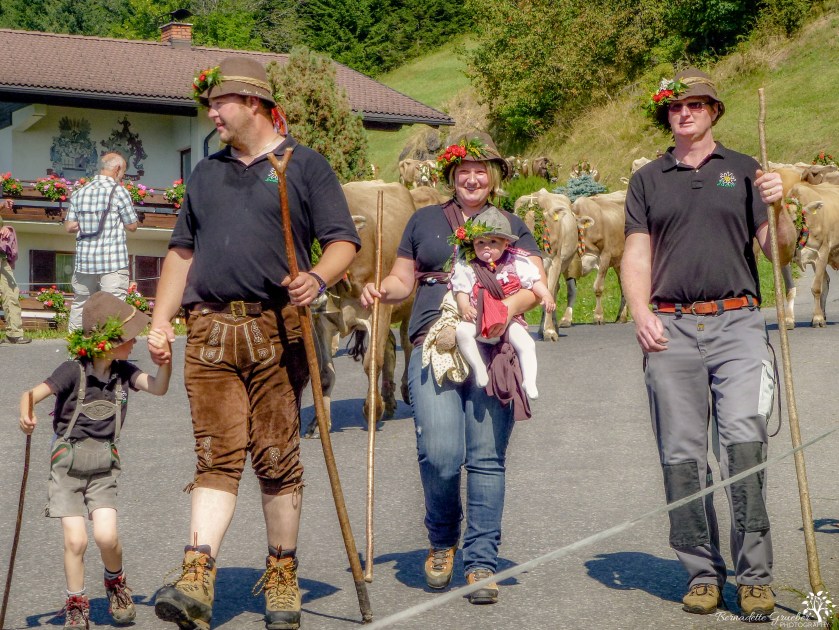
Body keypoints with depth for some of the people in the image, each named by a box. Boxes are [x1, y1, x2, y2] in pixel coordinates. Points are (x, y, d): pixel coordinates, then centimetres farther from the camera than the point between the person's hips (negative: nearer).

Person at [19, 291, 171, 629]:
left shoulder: (124, 371, -1)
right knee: (75, 539, -10)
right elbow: (32, 393, -21)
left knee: (106, 535, -14)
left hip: (104, 467, 2)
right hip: (67, 465, -2)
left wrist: (165, 357, -35)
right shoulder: (74, 371, -13)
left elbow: (158, 388, -16)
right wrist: (26, 415, -44)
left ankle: (115, 582, 17)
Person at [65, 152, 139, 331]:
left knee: (80, 306, 13)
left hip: (84, 261, 5)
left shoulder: (79, 193, 9)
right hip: (113, 263, -5)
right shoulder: (118, 191, -5)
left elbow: (69, 226, 9)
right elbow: (132, 226, -1)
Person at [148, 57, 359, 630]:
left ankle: (282, 577, 14)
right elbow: (182, 252, 24)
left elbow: (344, 240, 0)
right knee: (217, 456, -6)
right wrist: (161, 320, 15)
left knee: (277, 458, 2)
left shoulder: (304, 165, 6)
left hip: (277, 330, -3)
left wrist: (317, 278, -20)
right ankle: (196, 582, -15)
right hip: (210, 332, 3)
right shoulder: (207, 173, 21)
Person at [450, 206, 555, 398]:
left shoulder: (516, 264, 2)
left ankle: (529, 381, -13)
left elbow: (534, 281, 5)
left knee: (526, 344, -18)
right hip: (478, 319, -1)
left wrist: (546, 296, -11)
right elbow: (461, 290, -3)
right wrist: (464, 307, -22)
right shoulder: (467, 267, -1)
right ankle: (479, 368, -20)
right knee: (462, 330, -29)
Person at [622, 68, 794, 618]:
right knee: (682, 455, 1)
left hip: (737, 324, -1)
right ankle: (702, 573, 10)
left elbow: (780, 250, 9)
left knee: (745, 439, -15)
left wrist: (778, 207, -11)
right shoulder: (648, 180, 16)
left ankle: (755, 575, -9)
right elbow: (637, 256, 13)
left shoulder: (744, 171, 14)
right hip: (670, 329, 2)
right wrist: (641, 313, -3)